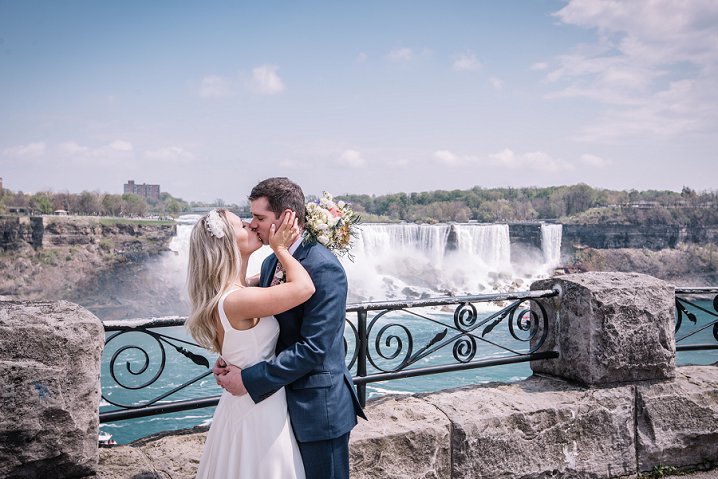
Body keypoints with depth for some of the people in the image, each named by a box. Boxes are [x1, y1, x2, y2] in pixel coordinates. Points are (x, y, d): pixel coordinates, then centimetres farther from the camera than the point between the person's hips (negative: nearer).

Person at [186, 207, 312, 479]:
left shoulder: (232, 291, 1)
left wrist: (282, 248, 6)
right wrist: (280, 248, -14)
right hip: (260, 414, -9)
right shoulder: (234, 300, -28)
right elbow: (304, 287, -30)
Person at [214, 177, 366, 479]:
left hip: (317, 407, -8)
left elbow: (312, 348, -25)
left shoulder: (323, 268, -22)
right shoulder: (270, 263, 6)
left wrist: (249, 379, -21)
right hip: (280, 400, 8)